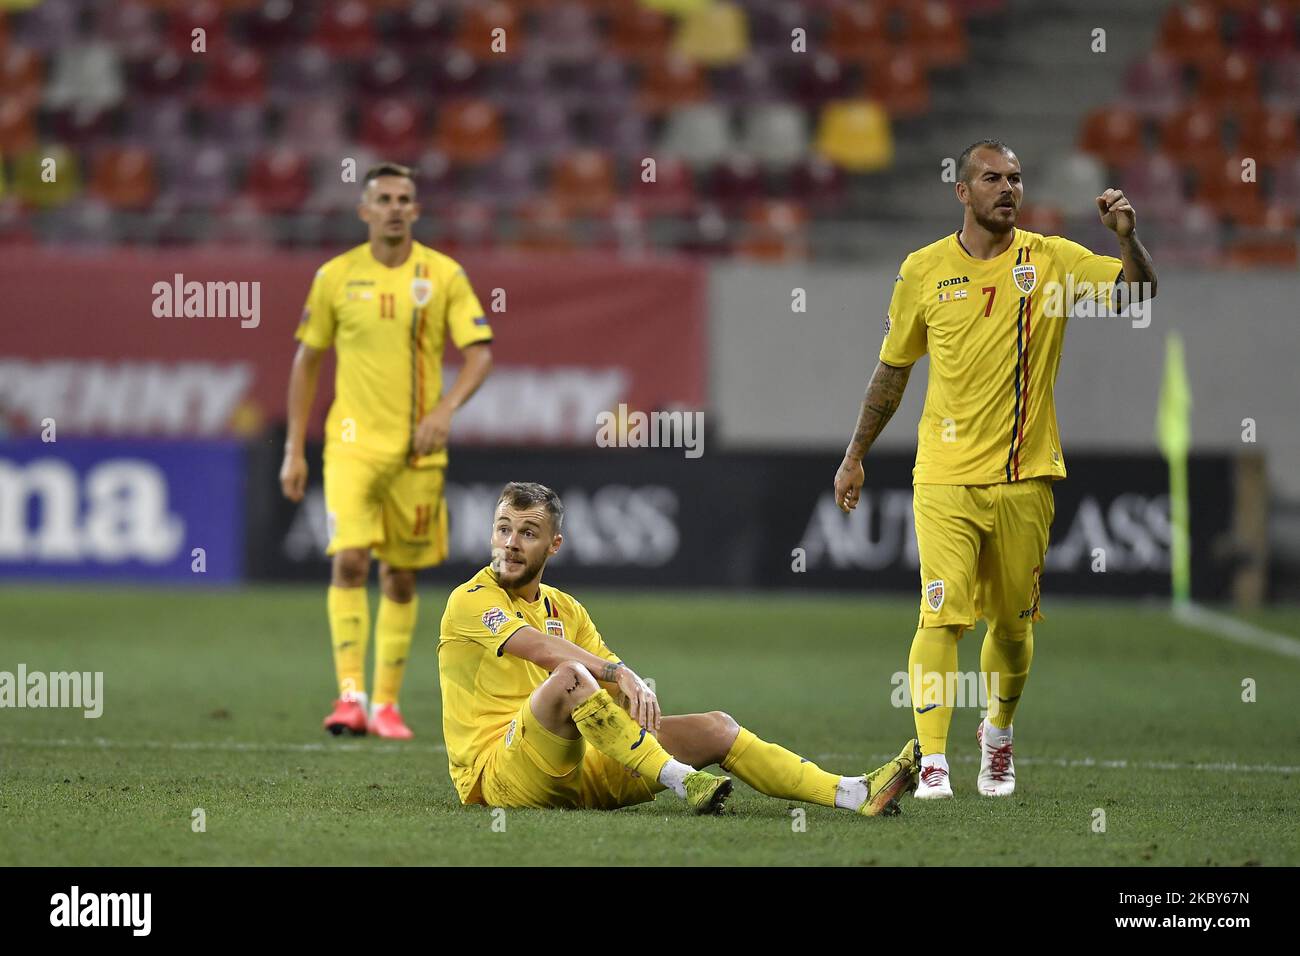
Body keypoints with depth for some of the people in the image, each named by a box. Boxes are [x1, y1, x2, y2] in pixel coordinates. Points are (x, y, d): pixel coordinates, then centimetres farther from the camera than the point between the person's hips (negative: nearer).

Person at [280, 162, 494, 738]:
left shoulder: (444, 275, 1)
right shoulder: (336, 276, 2)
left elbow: (479, 352, -3)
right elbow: (307, 361, 9)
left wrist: (447, 408, -22)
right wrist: (294, 449, 5)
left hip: (418, 448, 1)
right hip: (352, 442, -1)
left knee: (401, 576, 6)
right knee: (349, 560, -17)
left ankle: (385, 704, 16)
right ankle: (350, 696, -19)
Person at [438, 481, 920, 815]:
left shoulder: (565, 609, 19)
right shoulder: (470, 601, -5)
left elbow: (617, 678, 12)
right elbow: (540, 647, -23)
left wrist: (639, 692, -12)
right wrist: (619, 673, -35)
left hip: (578, 769, 7)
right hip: (500, 773, -7)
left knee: (714, 728, -4)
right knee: (568, 677, -35)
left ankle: (855, 794, -10)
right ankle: (681, 781, -36)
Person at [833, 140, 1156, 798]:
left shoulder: (1052, 261, 2)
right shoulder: (924, 270, 3)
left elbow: (1139, 293, -7)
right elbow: (892, 369, 13)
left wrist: (1127, 237, -26)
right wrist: (854, 459, 15)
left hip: (1026, 476, 1)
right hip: (945, 477, -1)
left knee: (1014, 622, 9)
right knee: (944, 612, -15)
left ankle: (998, 736, 34)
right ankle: (932, 760, -15)